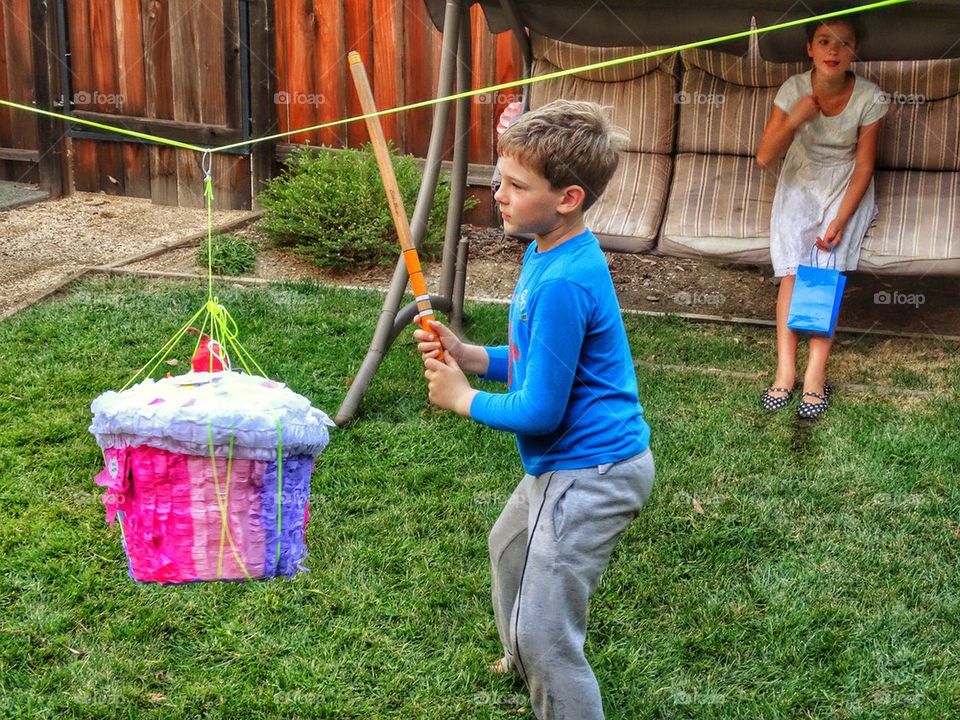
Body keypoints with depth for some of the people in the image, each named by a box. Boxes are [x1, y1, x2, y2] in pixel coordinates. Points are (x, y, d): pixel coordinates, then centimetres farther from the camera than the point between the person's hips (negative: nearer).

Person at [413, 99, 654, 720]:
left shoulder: (562, 284, -28)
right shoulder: (550, 252, 2)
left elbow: (539, 412, -24)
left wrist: (464, 399, -8)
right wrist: (471, 356, 1)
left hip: (589, 474, -11)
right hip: (569, 461, 12)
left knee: (543, 630, -9)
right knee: (511, 546, 33)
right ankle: (532, 667, 57)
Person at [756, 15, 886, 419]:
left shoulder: (869, 99, -16)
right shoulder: (793, 90, -14)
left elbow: (864, 166, -10)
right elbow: (764, 159, -14)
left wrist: (840, 221, -18)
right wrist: (794, 120, -30)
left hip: (846, 187, -1)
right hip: (800, 184, 1)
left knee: (827, 270, -18)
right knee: (793, 270, -15)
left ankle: (815, 376, -18)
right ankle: (785, 370, -15)